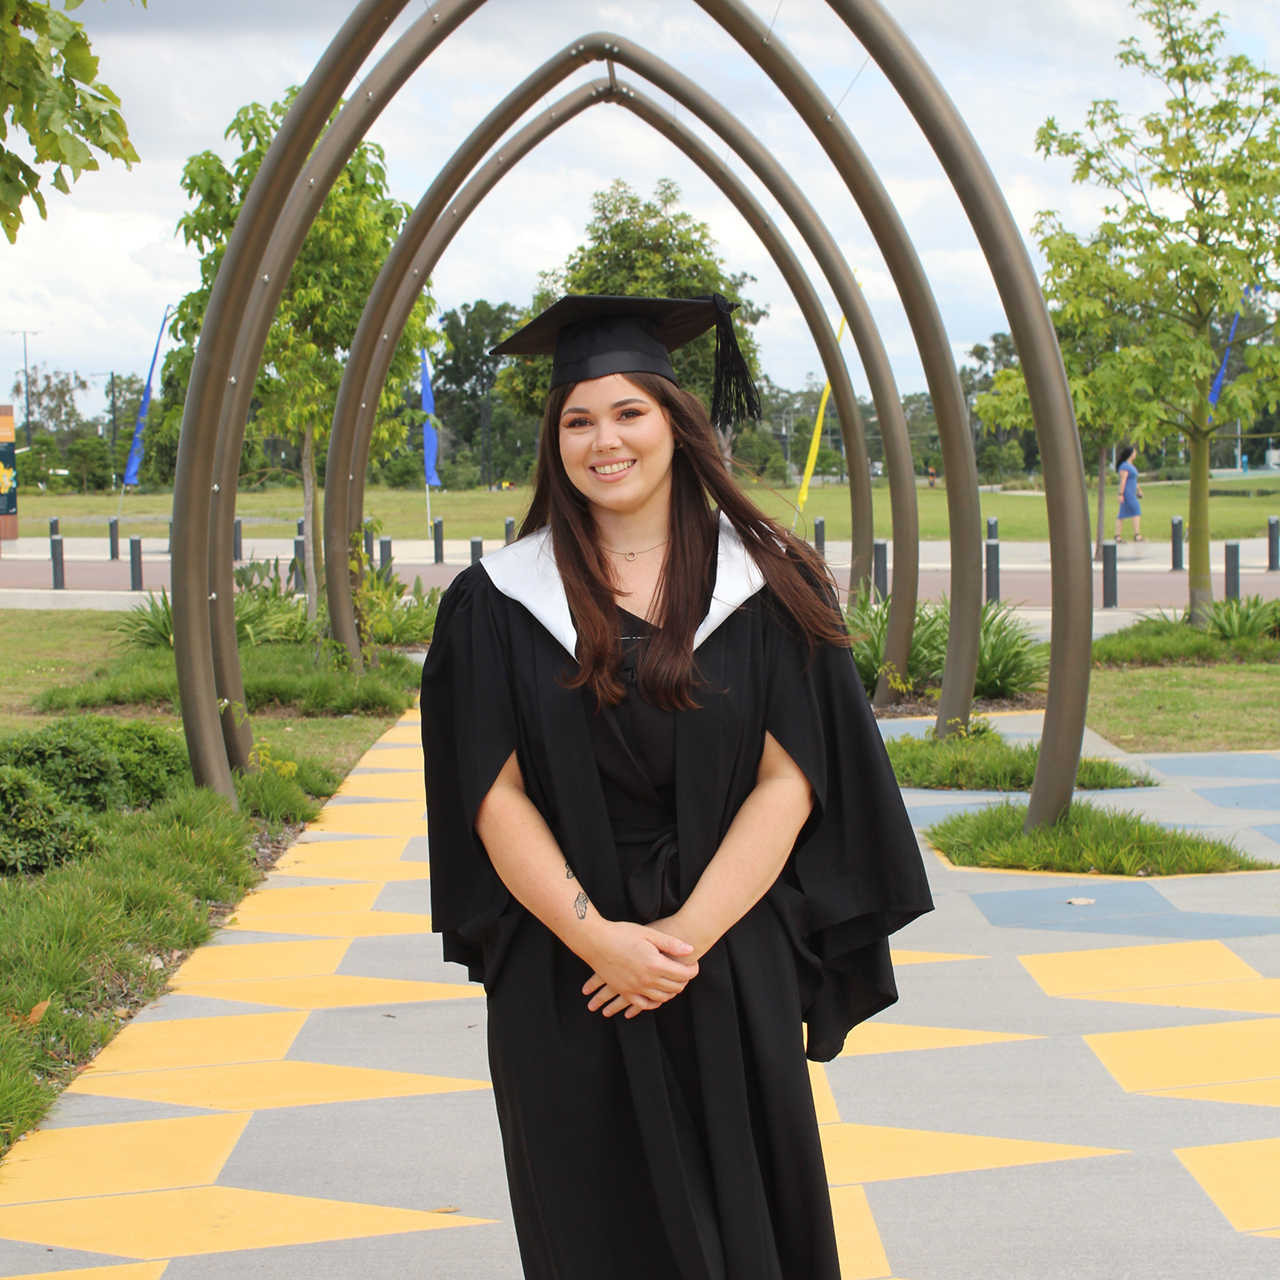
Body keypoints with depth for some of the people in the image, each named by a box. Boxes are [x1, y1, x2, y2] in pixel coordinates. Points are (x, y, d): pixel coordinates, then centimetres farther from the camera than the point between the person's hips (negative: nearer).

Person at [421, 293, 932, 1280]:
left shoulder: (766, 586, 0)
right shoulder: (498, 603, 0)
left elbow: (789, 782, -5)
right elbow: (496, 798, -4)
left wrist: (688, 935, -14)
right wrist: (598, 936, -16)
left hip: (732, 967, 0)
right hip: (562, 973, 0)